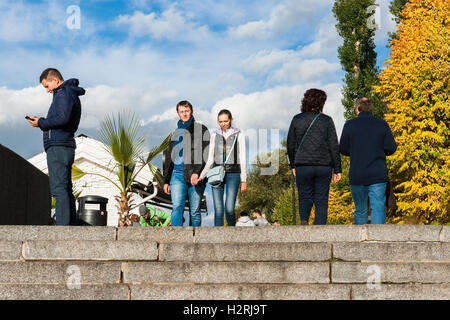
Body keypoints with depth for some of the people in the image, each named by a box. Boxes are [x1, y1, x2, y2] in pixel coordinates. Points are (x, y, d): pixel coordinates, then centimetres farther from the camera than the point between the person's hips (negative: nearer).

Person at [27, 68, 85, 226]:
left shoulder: (65, 92, -5)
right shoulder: (71, 93, 25)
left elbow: (63, 118, -19)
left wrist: (41, 123, -7)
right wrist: (43, 121, 14)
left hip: (58, 146, -10)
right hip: (66, 146, 10)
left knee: (59, 189, -14)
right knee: (66, 190, 9)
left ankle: (62, 226, -18)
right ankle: (71, 225, 9)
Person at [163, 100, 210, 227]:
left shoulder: (201, 129, 6)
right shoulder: (175, 133, 21)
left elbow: (205, 154, -5)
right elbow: (169, 158, 25)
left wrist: (197, 172, -19)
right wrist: (166, 181, 19)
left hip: (195, 175, -3)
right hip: (177, 174, 3)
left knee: (195, 211, 1)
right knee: (177, 207, -15)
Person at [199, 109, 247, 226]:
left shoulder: (239, 135, 3)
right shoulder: (215, 136, 11)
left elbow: (242, 158, 1)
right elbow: (210, 159, 10)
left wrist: (244, 180, -4)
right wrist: (201, 176, -3)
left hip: (233, 174, -2)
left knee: (229, 209, -11)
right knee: (218, 210, -2)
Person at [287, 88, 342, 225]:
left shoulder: (297, 119, 2)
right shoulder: (326, 120, -2)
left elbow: (290, 145, 6)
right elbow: (334, 147, -2)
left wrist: (293, 165, 17)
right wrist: (337, 170, 3)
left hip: (302, 166, 1)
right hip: (324, 166, -1)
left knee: (305, 197, 13)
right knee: (321, 201, 6)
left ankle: (304, 220, -14)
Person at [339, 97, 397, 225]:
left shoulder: (349, 125, 0)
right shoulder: (382, 124, 2)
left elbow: (343, 149, 2)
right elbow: (391, 148, 0)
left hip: (357, 176, 1)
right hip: (378, 175, -1)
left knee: (360, 210, 12)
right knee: (378, 208, -5)